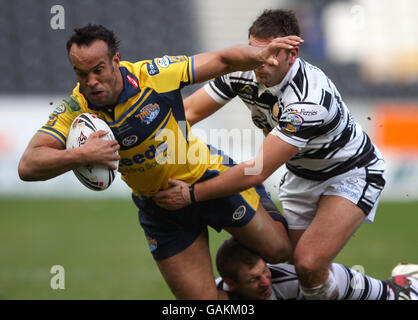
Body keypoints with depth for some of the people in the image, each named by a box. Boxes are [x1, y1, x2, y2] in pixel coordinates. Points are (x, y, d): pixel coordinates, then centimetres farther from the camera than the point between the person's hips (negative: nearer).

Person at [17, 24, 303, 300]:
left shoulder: (156, 74, -24)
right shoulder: (74, 110, -21)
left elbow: (223, 60, -14)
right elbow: (28, 166, -30)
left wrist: (259, 55, -34)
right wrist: (81, 155, -45)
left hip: (208, 176, -1)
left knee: (279, 249, 9)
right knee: (201, 299, -1)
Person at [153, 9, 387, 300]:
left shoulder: (309, 99, -37)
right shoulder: (244, 73, -16)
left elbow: (258, 171, -36)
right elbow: (188, 112, -11)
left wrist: (192, 194, -33)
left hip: (351, 174, -7)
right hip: (301, 175, 7)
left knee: (309, 264, -24)